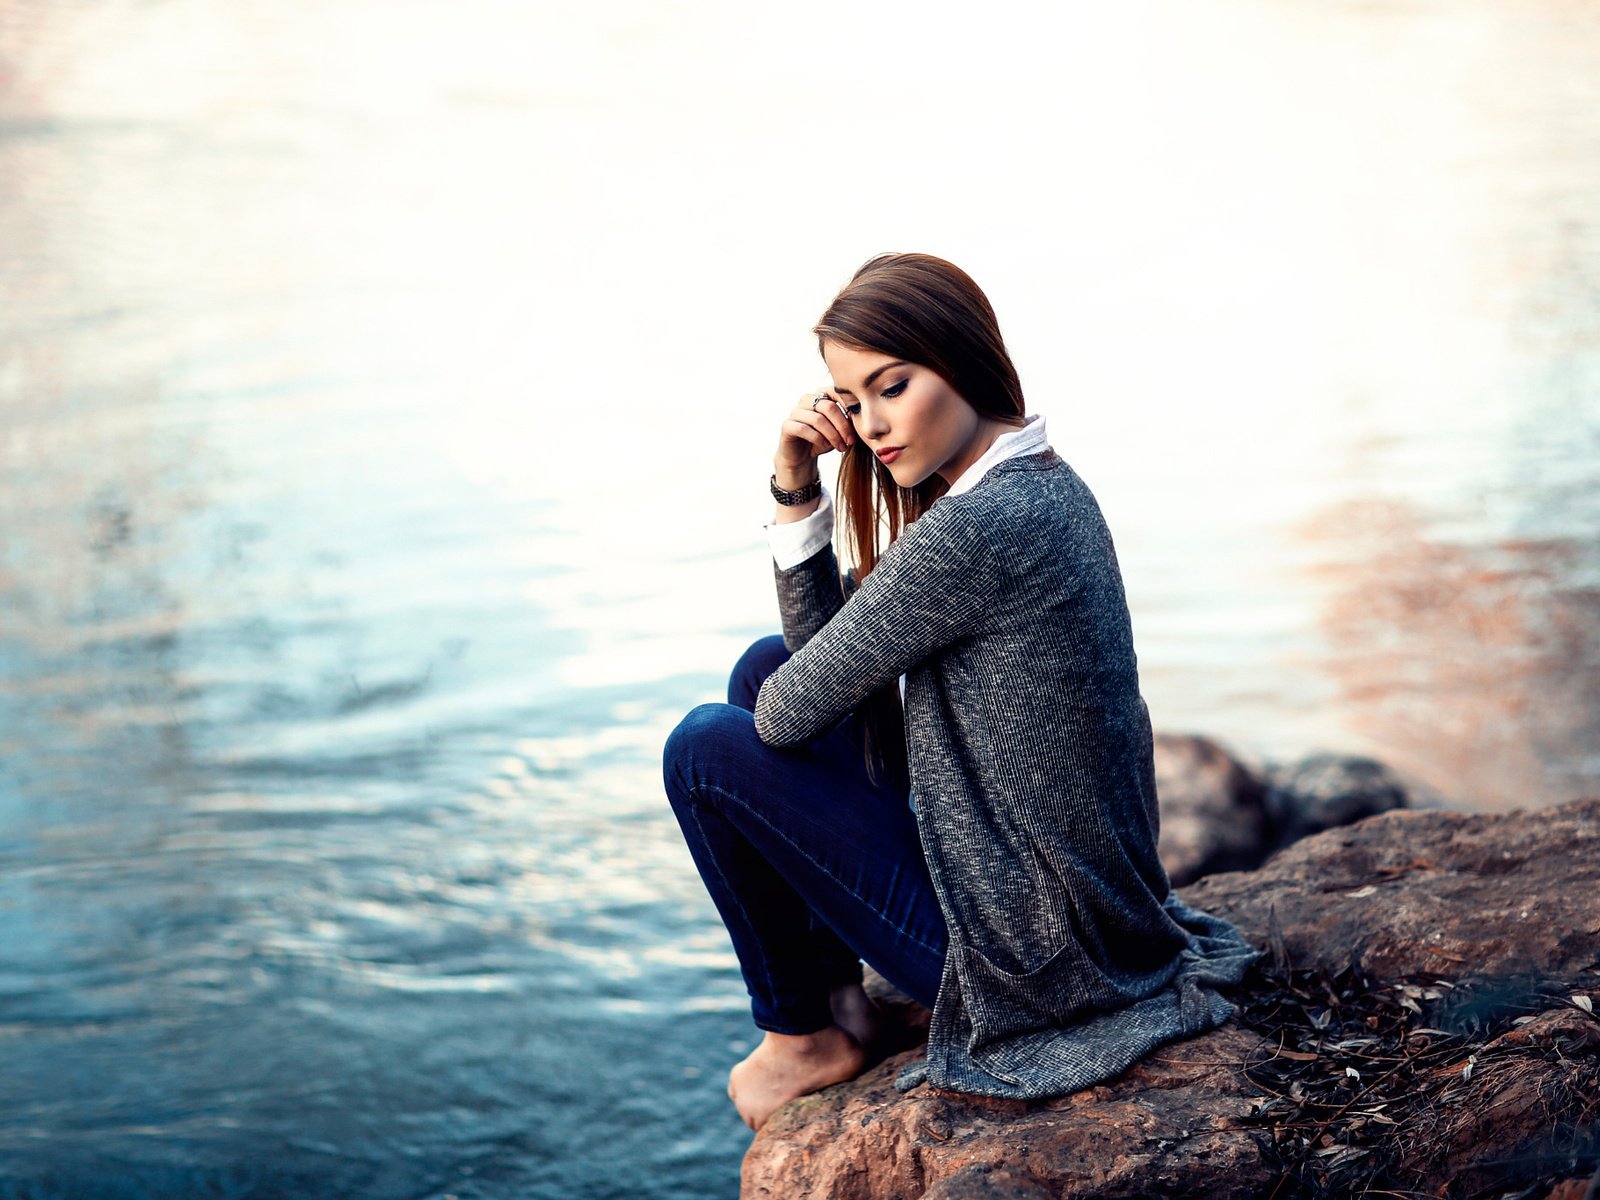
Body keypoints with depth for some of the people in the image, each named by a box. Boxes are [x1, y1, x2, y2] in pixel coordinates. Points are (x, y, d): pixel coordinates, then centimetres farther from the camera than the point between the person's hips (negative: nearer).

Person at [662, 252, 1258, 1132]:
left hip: (1027, 953, -10)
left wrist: (775, 704, 6)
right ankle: (833, 986, 23)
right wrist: (797, 491, -5)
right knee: (764, 664, 14)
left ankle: (805, 1035, 16)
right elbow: (823, 646, 8)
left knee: (707, 750, -3)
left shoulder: (979, 529, -27)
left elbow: (793, 712, -17)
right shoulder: (1043, 486, 4)